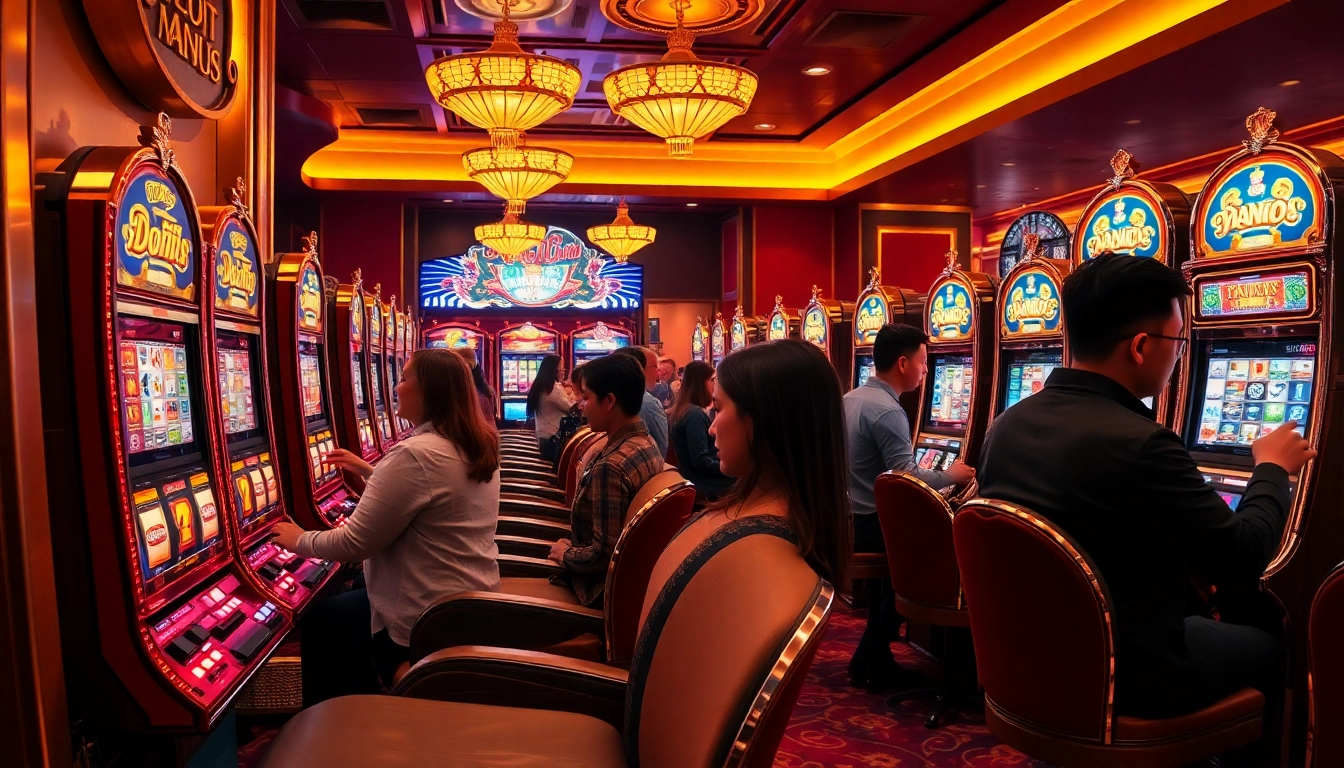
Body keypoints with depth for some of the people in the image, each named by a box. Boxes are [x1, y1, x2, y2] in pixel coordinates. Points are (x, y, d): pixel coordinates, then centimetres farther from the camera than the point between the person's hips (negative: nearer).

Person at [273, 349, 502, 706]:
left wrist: (300, 540, -1)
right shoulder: (478, 448, 3)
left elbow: (354, 543, -18)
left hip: (428, 622, -9)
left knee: (320, 620, 16)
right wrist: (369, 472, 19)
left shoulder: (416, 453, -25)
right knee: (355, 591, 31)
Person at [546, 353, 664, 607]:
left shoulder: (611, 466, -28)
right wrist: (574, 544, 6)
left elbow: (605, 555, -27)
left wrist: (564, 554, -9)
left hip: (602, 587, -9)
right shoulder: (646, 444, 1)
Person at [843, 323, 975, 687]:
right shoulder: (887, 411, -21)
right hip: (870, 524, -9)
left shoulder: (850, 399, 8)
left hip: (844, 517, 9)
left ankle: (874, 658, 26)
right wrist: (951, 476, -5)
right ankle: (874, 664, 14)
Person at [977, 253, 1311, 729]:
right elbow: (1244, 560, -13)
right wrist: (1273, 469, 5)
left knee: (1196, 614, 32)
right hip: (1118, 676, -6)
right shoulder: (1137, 444, -27)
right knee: (1266, 650, 23)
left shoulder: (1007, 425, -4)